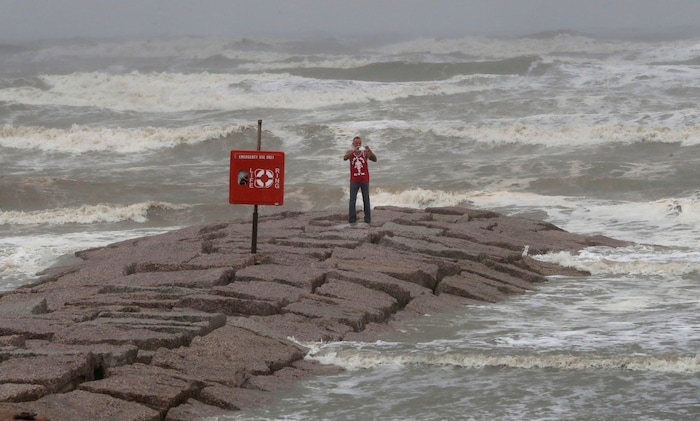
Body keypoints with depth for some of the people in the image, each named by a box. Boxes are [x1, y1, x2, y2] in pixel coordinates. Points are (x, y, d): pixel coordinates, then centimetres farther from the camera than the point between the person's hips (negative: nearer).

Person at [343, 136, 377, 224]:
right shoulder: (350, 152, -1)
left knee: (366, 200, 3)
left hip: (364, 180, 0)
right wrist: (354, 150, -35)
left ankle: (367, 218, 8)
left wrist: (370, 151, -32)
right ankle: (352, 218, -4)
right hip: (354, 181, 0)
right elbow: (345, 158, -21)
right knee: (352, 200, -5)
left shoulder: (365, 153, -4)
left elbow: (375, 159, -15)